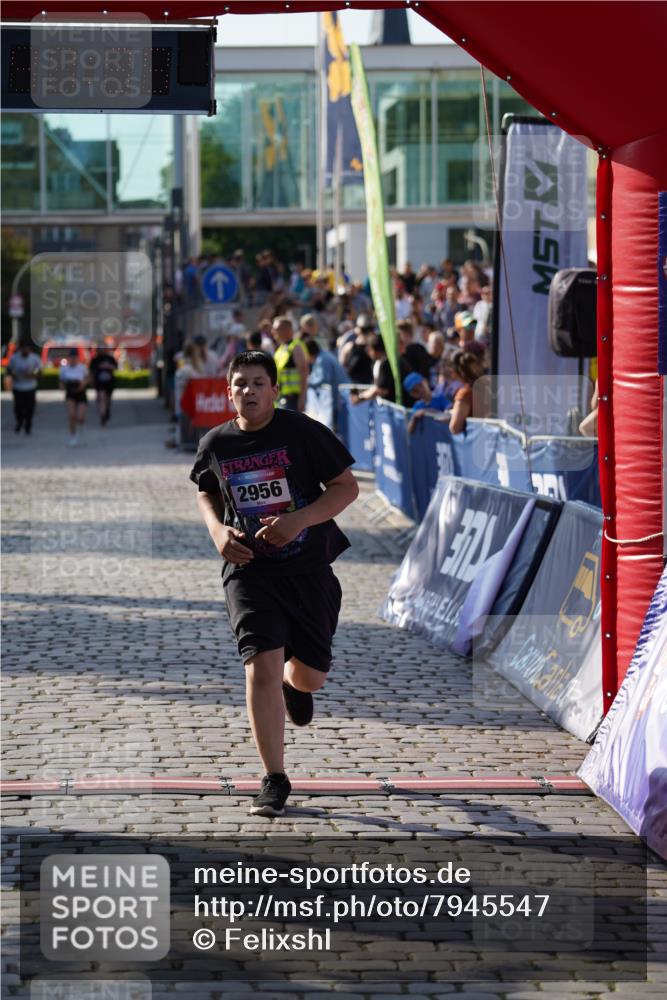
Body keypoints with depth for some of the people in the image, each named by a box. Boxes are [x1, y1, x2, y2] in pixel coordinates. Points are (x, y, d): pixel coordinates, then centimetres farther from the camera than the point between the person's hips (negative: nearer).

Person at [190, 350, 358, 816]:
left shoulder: (302, 431, -8)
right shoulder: (215, 444, 1)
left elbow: (347, 487, -5)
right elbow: (206, 493, 21)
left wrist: (297, 520, -19)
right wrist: (217, 530, 0)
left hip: (308, 569, 0)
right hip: (248, 572, 1)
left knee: (309, 676, 7)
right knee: (261, 667, -15)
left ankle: (293, 684, 49)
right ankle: (275, 781, -6)